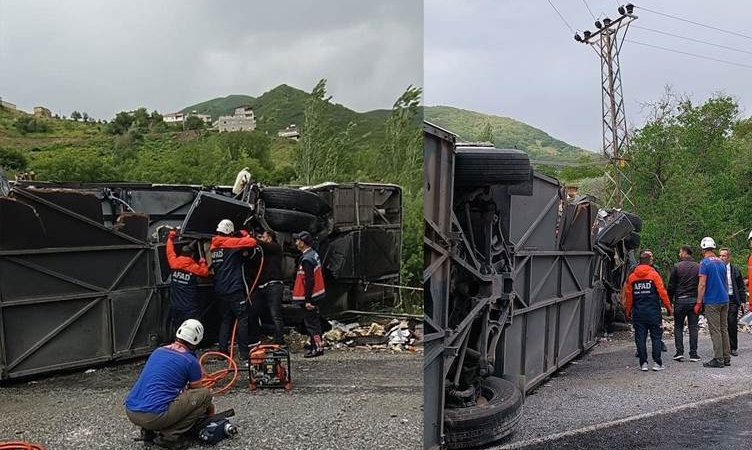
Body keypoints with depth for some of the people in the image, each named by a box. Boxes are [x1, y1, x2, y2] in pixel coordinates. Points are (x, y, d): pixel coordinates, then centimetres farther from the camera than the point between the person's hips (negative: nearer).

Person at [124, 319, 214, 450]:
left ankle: (148, 431, 17)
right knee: (205, 395, 2)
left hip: (130, 412, 8)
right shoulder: (191, 361, 1)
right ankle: (169, 436, -1)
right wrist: (209, 408, 41)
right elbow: (197, 392, 20)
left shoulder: (158, 351, 20)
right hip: (154, 416, -7)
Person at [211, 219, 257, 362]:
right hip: (234, 289, -7)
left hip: (220, 290, 7)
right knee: (243, 319, -1)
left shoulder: (214, 246, 11)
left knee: (226, 320, 15)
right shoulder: (231, 243, -9)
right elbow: (252, 242, -17)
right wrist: (244, 234, 6)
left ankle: (223, 350, 14)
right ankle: (243, 352, -2)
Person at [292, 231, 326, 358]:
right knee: (314, 320, 16)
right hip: (316, 295, 10)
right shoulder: (314, 254, 9)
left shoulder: (307, 259, -22)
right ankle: (316, 346, 25)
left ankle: (317, 347, 1)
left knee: (311, 321, -3)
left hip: (310, 297, -10)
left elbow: (309, 281, -24)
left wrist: (308, 300, -22)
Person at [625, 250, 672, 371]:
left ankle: (643, 363, 4)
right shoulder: (653, 274, -4)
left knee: (640, 338, 5)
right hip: (653, 311, -2)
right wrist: (668, 306, 4)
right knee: (656, 337, 5)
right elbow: (662, 292, -6)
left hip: (638, 312, 2)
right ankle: (657, 363, 4)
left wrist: (628, 310, 16)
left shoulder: (632, 276, 4)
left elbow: (629, 295, 7)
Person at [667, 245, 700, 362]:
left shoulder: (677, 266, -4)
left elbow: (671, 286, -3)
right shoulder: (698, 267, 3)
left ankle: (679, 352, 0)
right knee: (693, 327, 5)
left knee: (678, 327, 7)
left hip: (680, 300, -2)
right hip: (694, 300, 2)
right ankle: (693, 354, 5)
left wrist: (669, 300, 4)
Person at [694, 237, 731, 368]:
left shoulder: (705, 263, -11)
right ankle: (726, 358, 16)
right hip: (724, 300, 7)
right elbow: (724, 282, 19)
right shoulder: (721, 262, 11)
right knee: (724, 329, 12)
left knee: (715, 331, -3)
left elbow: (702, 284, -15)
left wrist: (698, 303, -12)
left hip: (712, 301, -7)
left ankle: (718, 360, 0)